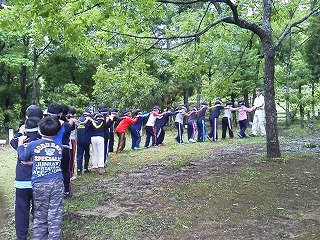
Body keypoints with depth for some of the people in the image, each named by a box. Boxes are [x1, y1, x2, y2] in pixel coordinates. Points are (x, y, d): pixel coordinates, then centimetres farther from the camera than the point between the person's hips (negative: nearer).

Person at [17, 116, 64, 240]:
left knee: (40, 216, 13)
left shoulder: (32, 145, -2)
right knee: (55, 216, 6)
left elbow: (22, 157, 16)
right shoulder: (59, 147, 6)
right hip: (57, 183, 1)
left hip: (40, 184, -1)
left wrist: (21, 142, 28)